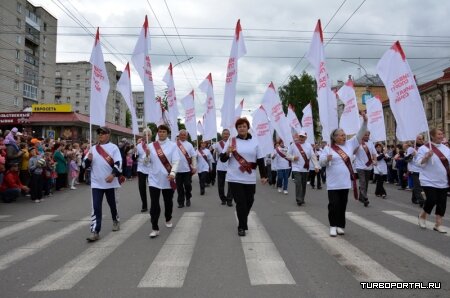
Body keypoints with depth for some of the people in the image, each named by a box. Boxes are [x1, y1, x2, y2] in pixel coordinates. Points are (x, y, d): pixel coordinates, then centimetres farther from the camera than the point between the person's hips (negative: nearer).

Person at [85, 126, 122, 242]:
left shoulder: (113, 147, -4)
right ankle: (95, 232, -5)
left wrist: (113, 174, -24)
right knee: (96, 207, -5)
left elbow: (118, 163, -11)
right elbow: (86, 164, 11)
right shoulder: (93, 148, 8)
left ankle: (116, 221, 39)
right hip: (96, 183, 2)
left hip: (110, 182, -2)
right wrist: (88, 159, -11)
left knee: (112, 204, 15)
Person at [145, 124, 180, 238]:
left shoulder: (173, 145, -2)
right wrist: (147, 154, -17)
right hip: (154, 179, 0)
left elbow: (176, 161, -9)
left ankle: (168, 219, 41)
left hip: (167, 179, 0)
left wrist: (173, 173, -23)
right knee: (154, 203, -6)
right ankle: (155, 228, -3)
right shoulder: (152, 146, 3)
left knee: (168, 201, 15)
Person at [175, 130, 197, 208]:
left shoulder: (189, 145, 6)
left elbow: (193, 156, 5)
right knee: (179, 187, 5)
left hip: (187, 169, 0)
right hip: (177, 169, 0)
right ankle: (181, 202, 15)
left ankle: (188, 198, 25)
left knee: (188, 185, 1)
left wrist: (194, 167, -2)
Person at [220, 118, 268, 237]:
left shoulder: (254, 142, 5)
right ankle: (242, 226, 10)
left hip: (250, 179, 3)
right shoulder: (231, 141, -1)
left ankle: (243, 223, 36)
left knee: (249, 202, 12)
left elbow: (260, 160, 8)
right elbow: (222, 159, -2)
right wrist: (227, 153, -23)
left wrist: (263, 175, 5)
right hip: (235, 179, -2)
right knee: (240, 203, -5)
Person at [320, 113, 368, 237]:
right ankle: (333, 226, 10)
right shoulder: (328, 148, -4)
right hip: (333, 183, -4)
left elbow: (360, 134, 8)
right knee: (334, 204, -1)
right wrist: (327, 159, -30)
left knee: (342, 205, 10)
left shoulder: (349, 144, 9)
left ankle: (340, 226, 20)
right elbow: (321, 162, -7)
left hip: (345, 182, 4)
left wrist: (365, 121, -3)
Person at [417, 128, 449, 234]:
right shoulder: (424, 148, -8)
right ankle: (422, 216, 17)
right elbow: (420, 164, -13)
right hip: (429, 181, -6)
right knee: (431, 200, -12)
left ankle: (438, 224, 16)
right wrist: (427, 156, -27)